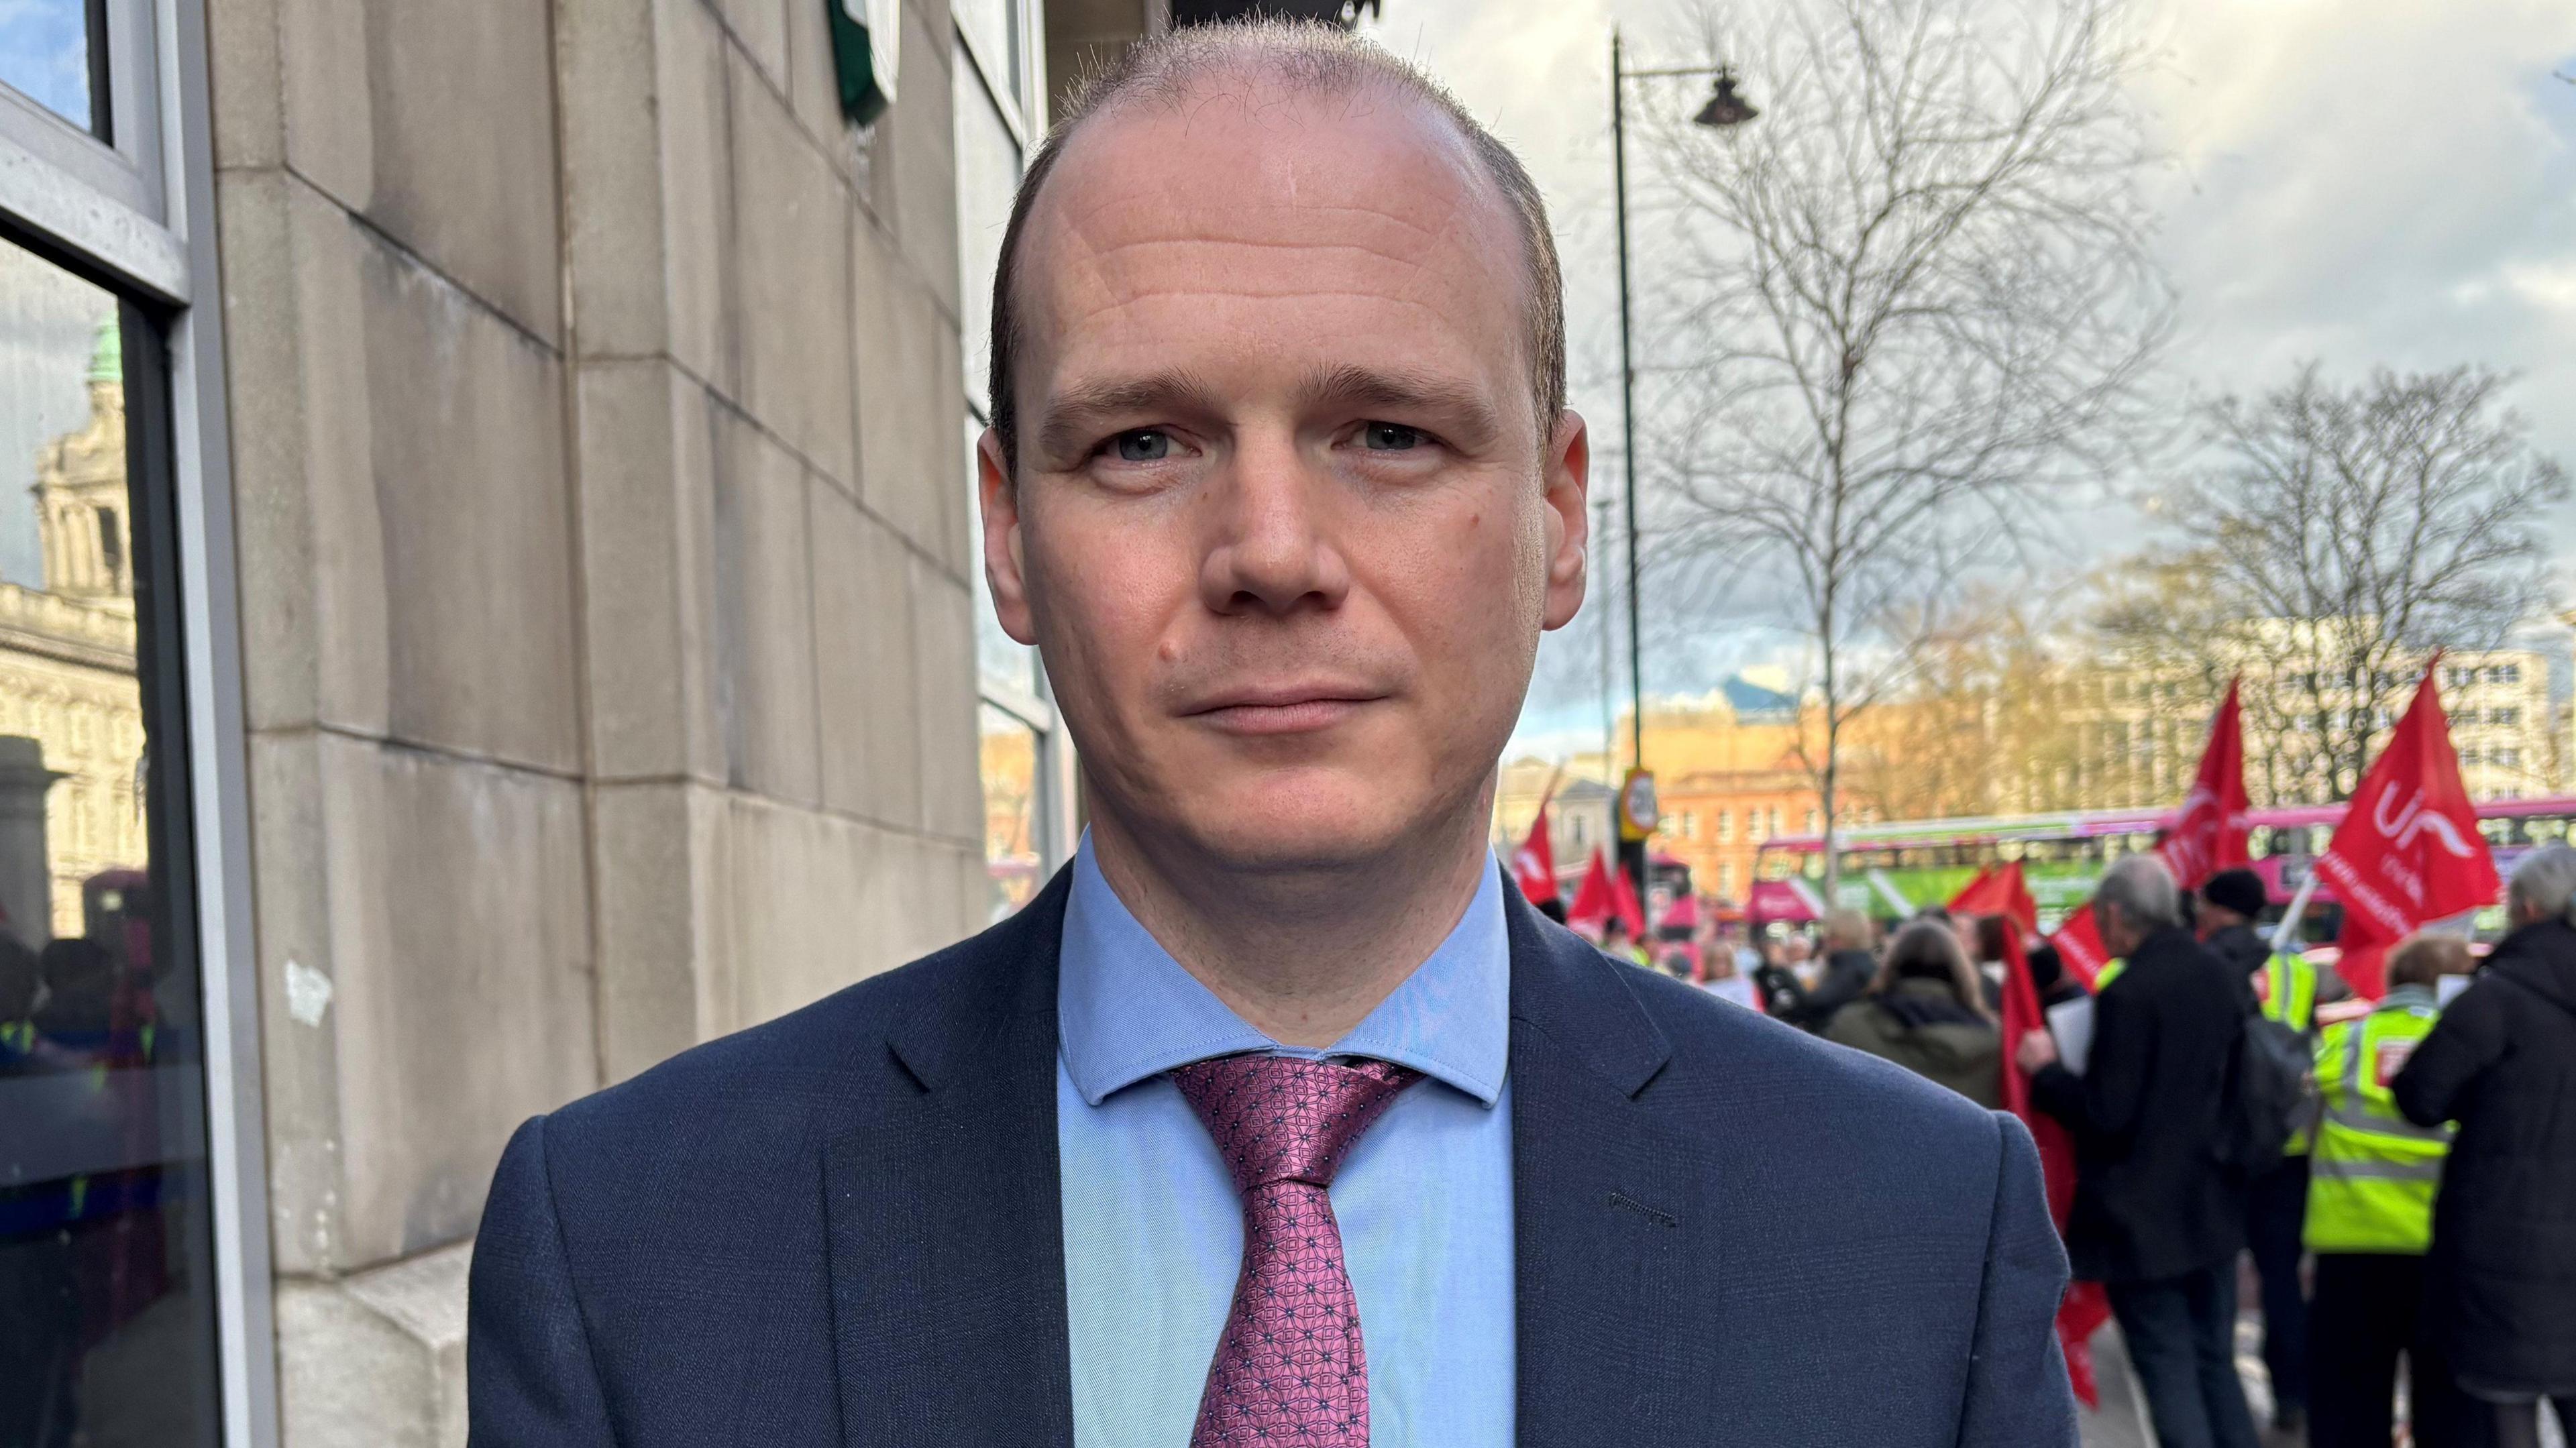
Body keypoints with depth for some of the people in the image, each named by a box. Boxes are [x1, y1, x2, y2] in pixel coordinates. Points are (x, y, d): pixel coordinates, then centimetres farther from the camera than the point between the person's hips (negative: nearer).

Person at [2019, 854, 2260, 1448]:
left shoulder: (2129, 993, -21)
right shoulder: (2225, 978, 4)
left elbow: (2106, 1113, -22)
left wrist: (2045, 1071, -8)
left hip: (2143, 1215, -8)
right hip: (2212, 1204, 8)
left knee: (2169, 1374, 1)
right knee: (2215, 1364, 18)